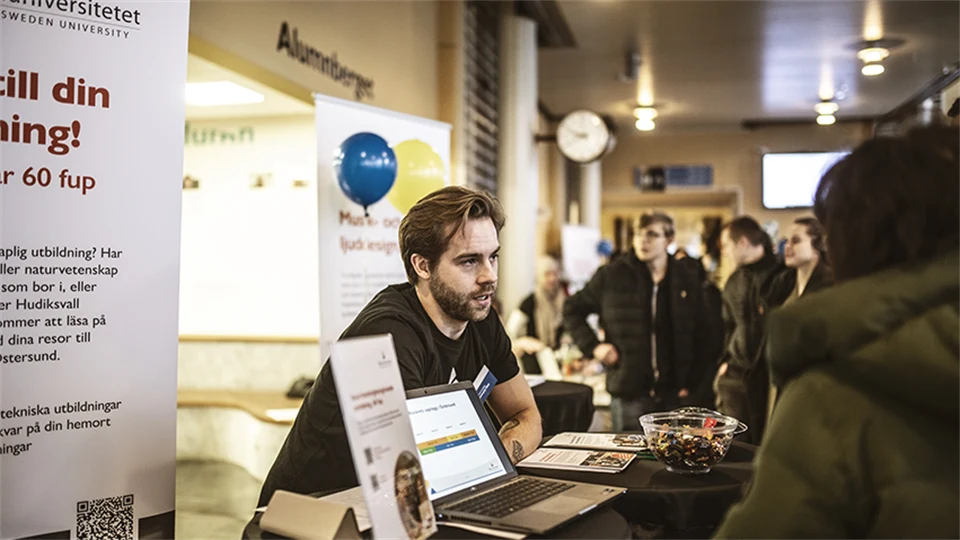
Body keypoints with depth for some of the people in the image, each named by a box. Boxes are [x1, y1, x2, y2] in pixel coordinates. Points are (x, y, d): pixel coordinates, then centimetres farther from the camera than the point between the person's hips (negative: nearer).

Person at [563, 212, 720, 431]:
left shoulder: (689, 278, 4)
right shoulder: (611, 276, 0)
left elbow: (705, 335, 9)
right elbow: (572, 309, 11)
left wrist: (693, 382, 4)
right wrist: (593, 346, 0)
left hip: (676, 395, 2)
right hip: (629, 396, -1)